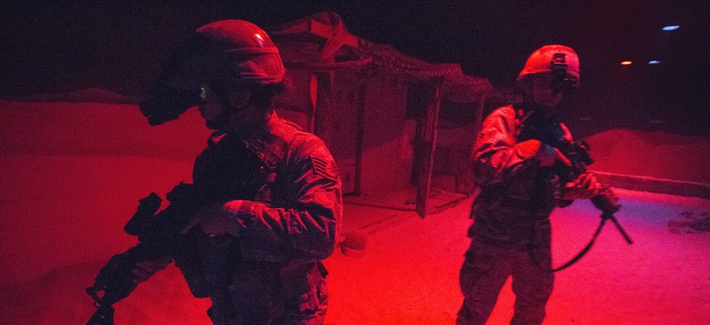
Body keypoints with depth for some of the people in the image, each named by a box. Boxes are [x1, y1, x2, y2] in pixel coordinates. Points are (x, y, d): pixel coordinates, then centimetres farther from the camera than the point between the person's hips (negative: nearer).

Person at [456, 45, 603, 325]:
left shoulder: (562, 133, 6)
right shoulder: (503, 119, -11)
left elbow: (553, 191, 8)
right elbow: (484, 166, -27)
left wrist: (576, 189, -13)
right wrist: (534, 149, -31)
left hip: (536, 241, 6)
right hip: (494, 238, -5)